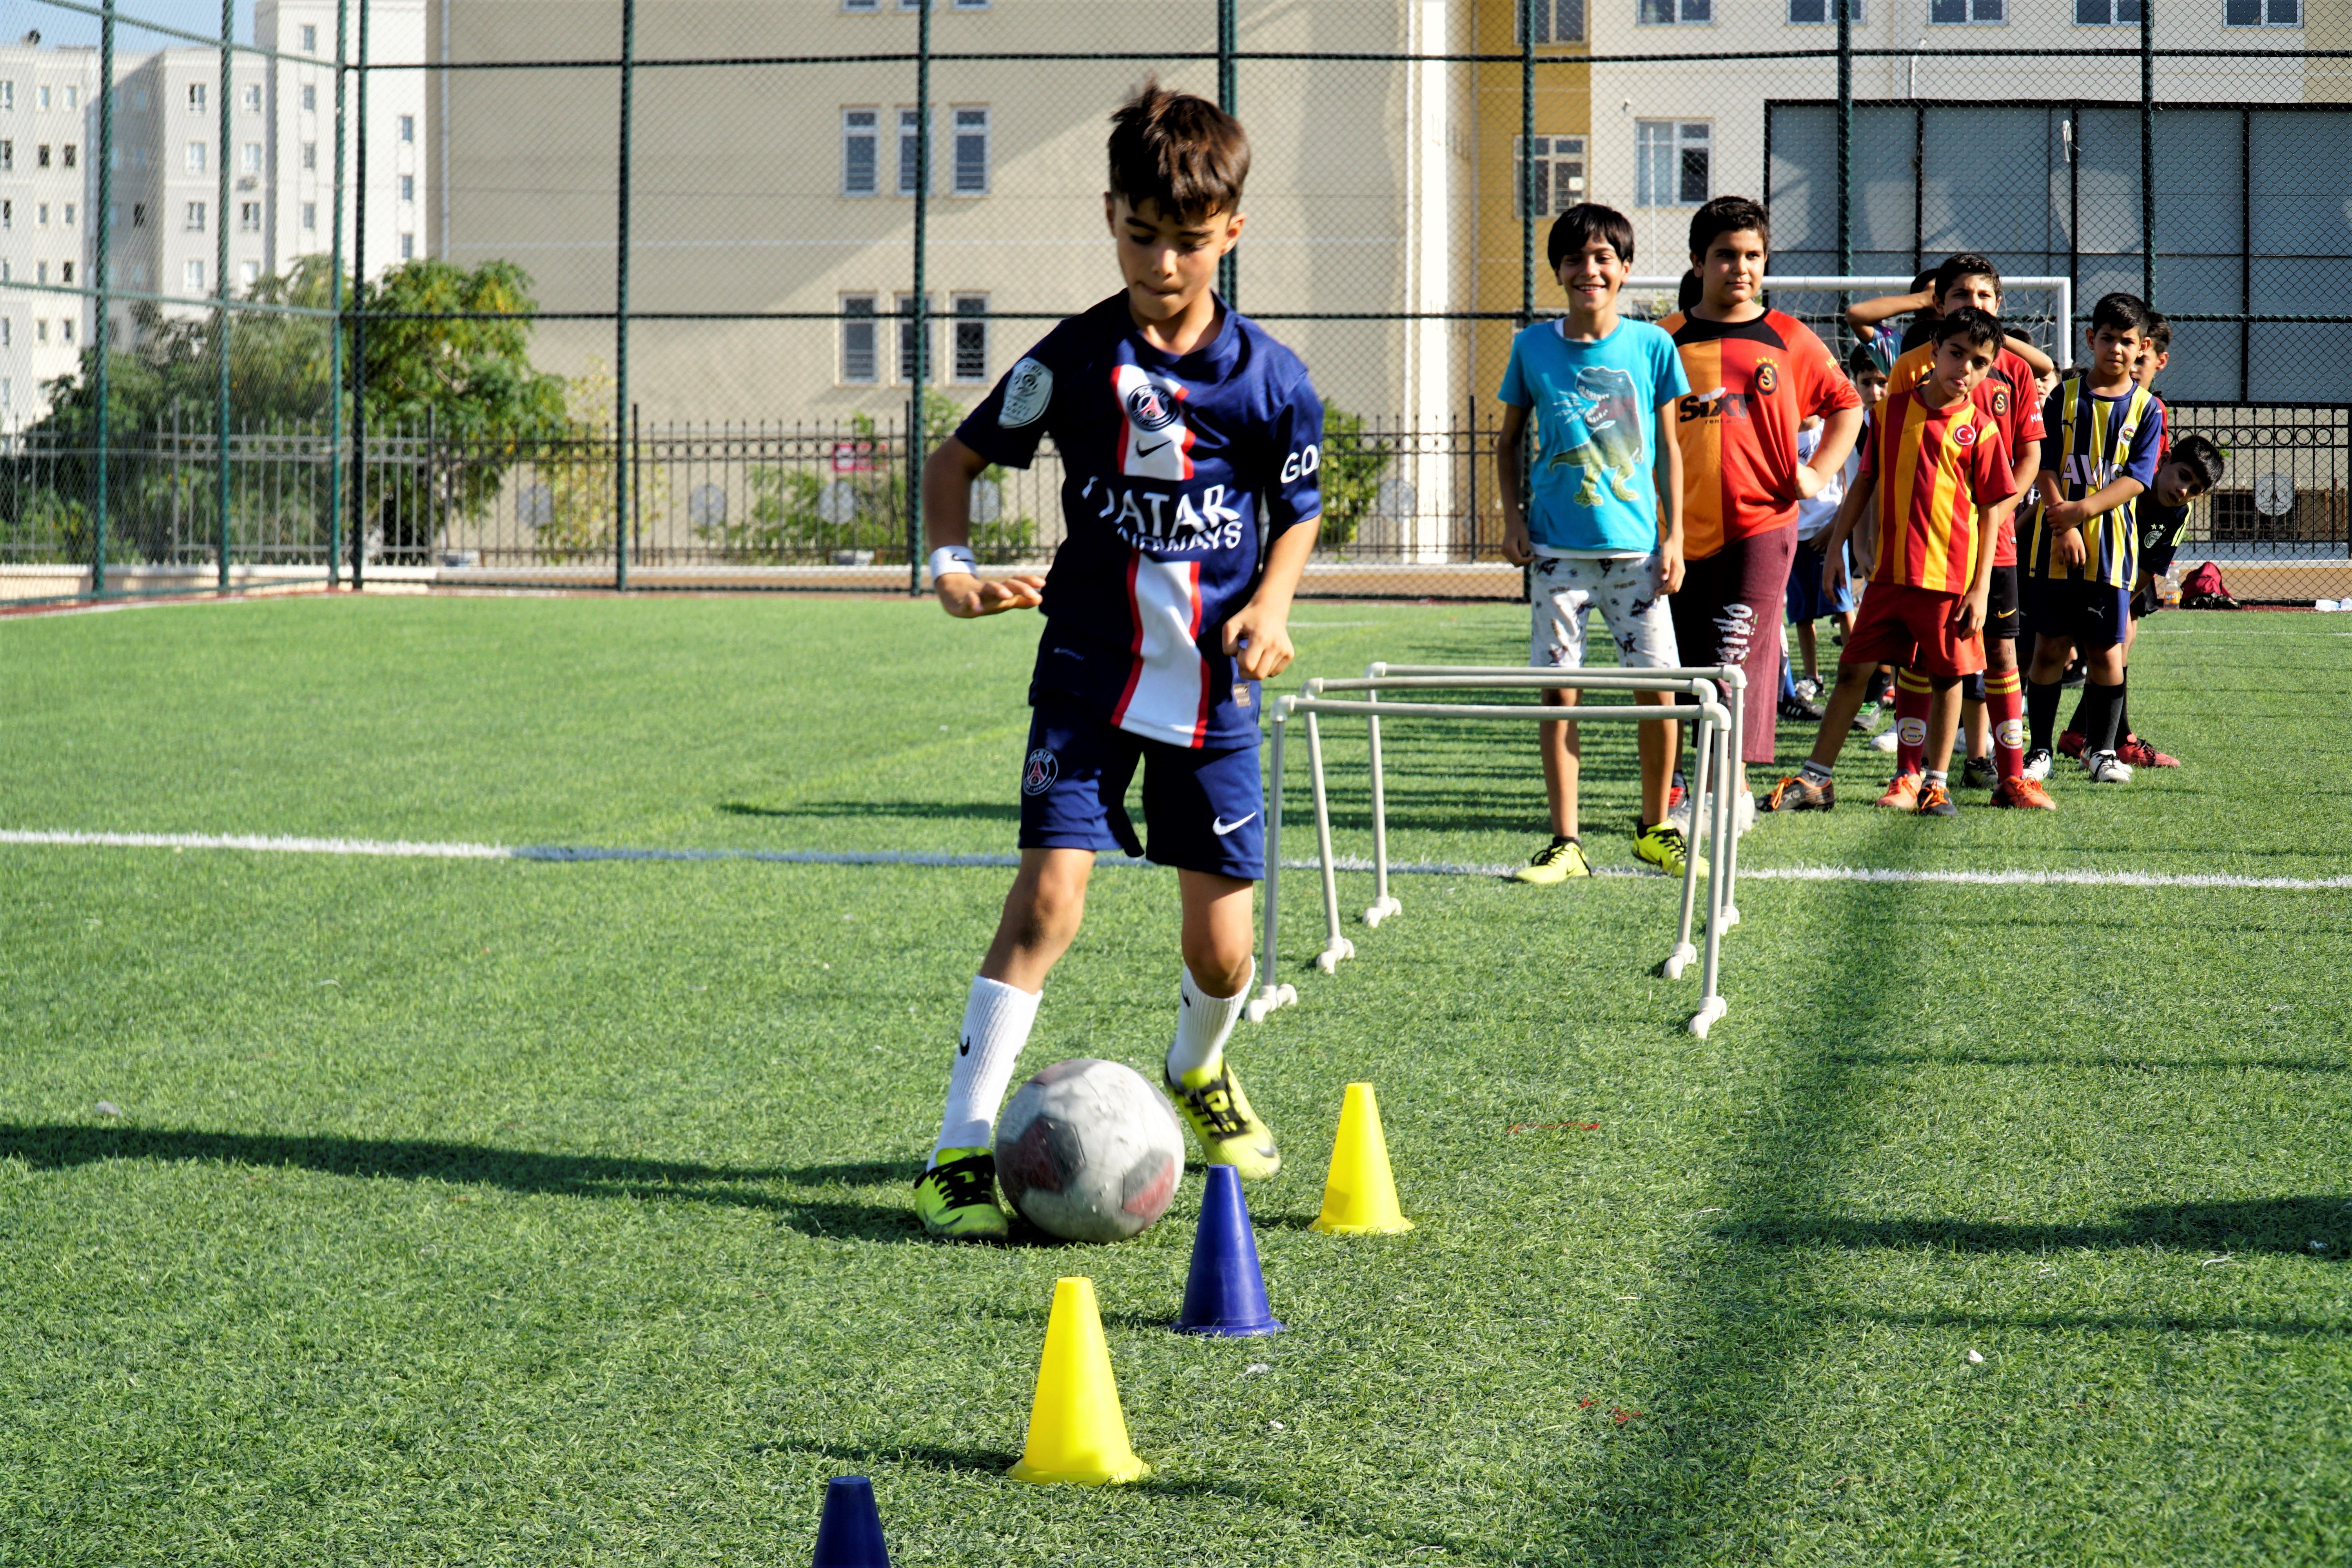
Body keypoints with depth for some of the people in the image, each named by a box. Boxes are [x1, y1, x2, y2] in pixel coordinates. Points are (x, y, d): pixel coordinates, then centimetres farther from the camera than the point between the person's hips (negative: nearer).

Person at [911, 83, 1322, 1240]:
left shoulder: (1271, 377, -4)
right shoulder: (1076, 359, -6)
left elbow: (1299, 513, 12)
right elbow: (957, 459, 5)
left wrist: (1270, 603, -7)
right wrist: (951, 562, -12)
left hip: (1214, 689, 2)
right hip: (1091, 673, -1)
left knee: (1221, 948, 6)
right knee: (1050, 895, -18)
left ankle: (1199, 1073, 42)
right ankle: (959, 1151, -14)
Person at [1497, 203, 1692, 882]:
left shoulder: (1652, 345, 2)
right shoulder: (1534, 346, 3)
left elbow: (1668, 448, 8)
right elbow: (1509, 441, 14)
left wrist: (1674, 537, 2)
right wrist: (1514, 516, 2)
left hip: (1636, 547, 0)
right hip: (1558, 550, 0)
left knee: (1658, 689, -2)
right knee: (1558, 693, -1)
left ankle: (1655, 828, 16)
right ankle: (1565, 843, 5)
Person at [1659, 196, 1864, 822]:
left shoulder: (1788, 340, 5)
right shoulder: (1667, 341, 6)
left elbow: (1846, 404, 18)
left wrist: (1819, 473, 6)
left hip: (1763, 519, -2)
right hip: (1687, 524, 2)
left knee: (1741, 651, -13)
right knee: (1698, 662, 6)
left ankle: (1735, 783, -13)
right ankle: (1721, 785, 16)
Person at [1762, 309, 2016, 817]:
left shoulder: (1981, 430, -2)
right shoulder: (1892, 409, 5)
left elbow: (1991, 511, -1)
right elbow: (1866, 480, 14)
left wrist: (1980, 587, -6)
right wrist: (1836, 544, 10)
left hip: (1951, 576, -2)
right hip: (1889, 570, 2)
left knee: (1947, 675, 6)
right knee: (1854, 668, 2)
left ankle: (1936, 783, 18)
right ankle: (1815, 779, 7)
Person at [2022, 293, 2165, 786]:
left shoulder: (2146, 409, 3)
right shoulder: (2065, 395, 5)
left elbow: (2136, 479, -6)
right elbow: (2046, 467, 0)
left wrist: (2084, 509, -18)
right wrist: (2064, 529, -12)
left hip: (2112, 546, 0)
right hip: (2056, 543, 0)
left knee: (2106, 650, 2)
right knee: (2050, 647, 2)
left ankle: (2100, 750, 15)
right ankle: (2040, 750, 10)